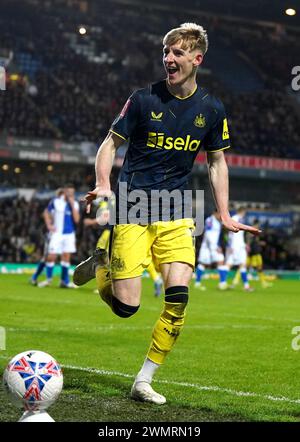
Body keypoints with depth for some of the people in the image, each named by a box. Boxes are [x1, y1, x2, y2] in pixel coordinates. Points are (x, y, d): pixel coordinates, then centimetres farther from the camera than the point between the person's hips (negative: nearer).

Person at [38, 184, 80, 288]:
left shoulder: (75, 204, 2)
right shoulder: (55, 201, -2)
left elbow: (76, 219, -9)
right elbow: (46, 212, 10)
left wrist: (72, 205, -15)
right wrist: (49, 225, -2)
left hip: (69, 234, 2)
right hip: (57, 233, -2)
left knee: (66, 256, 2)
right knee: (51, 256, -7)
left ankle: (64, 281, 10)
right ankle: (48, 279, 8)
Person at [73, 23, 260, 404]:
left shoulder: (211, 110, 4)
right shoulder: (144, 99, -5)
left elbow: (217, 162, 15)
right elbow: (110, 143, 2)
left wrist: (225, 217, 11)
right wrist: (102, 185, -16)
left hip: (176, 214, 3)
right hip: (132, 208, -3)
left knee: (178, 297, -12)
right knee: (126, 306, -9)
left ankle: (143, 382, 3)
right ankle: (100, 265, 25)